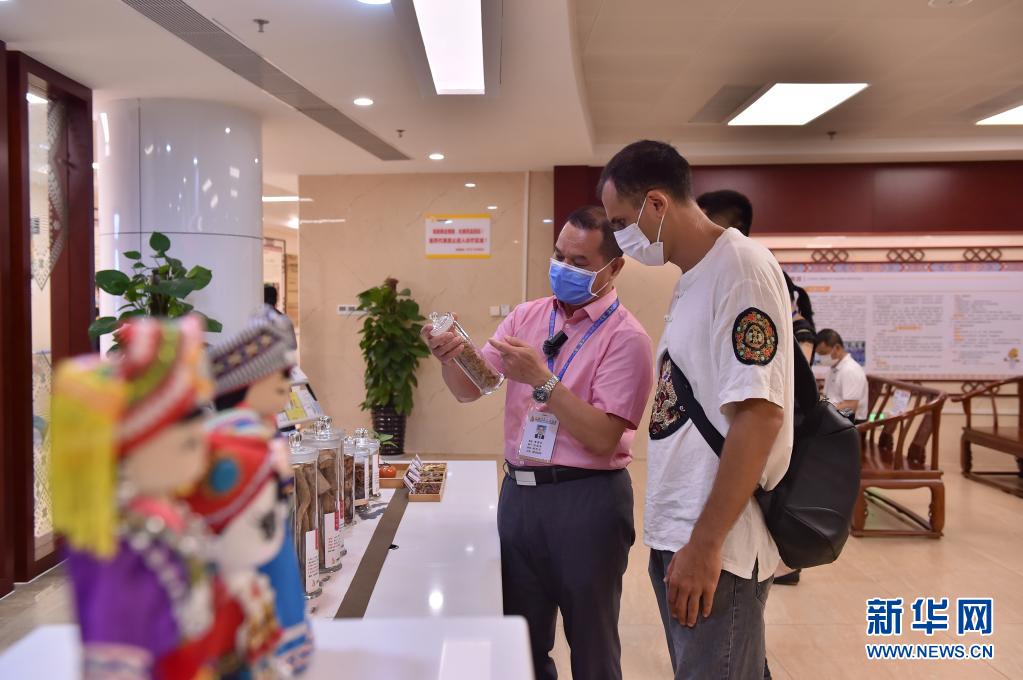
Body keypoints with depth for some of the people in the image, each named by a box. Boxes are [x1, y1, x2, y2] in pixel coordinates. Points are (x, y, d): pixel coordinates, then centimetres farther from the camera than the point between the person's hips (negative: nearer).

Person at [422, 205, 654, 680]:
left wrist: (542, 380, -24)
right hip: (519, 491, 6)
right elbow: (470, 390, 4)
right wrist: (450, 358, -17)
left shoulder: (625, 337, -11)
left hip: (586, 498, -5)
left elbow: (602, 438, -19)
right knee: (521, 639, 20)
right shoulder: (527, 316, 6)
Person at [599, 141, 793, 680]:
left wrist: (706, 543, -21)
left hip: (714, 547, -9)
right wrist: (678, 538, 17)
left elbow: (759, 415, -22)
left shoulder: (740, 268, -15)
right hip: (674, 536, 9)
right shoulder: (692, 280, 12)